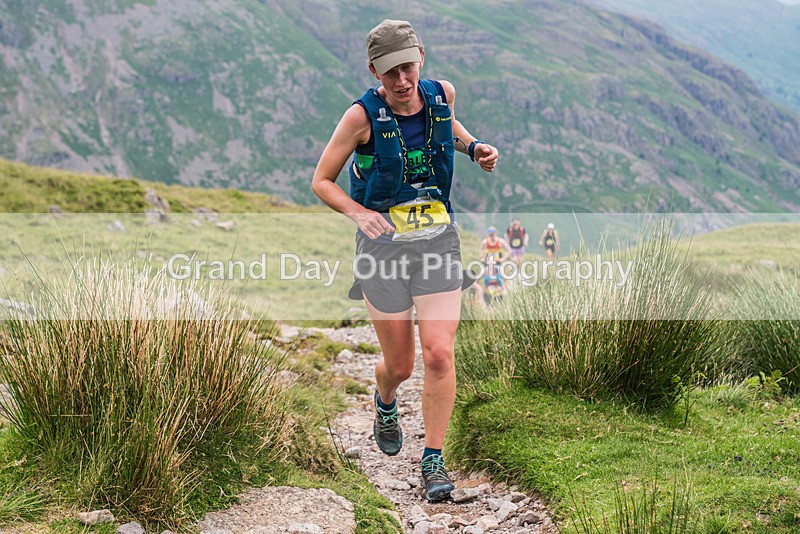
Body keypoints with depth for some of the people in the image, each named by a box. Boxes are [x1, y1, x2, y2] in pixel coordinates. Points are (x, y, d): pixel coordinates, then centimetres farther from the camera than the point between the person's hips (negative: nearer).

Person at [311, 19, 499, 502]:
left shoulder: (441, 93, -2)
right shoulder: (363, 116, -13)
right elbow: (322, 181, -4)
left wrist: (473, 146, 4)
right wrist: (359, 213, -22)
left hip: (439, 240, 2)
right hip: (384, 243, -2)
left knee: (439, 353, -12)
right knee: (400, 365, 7)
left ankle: (434, 462, 1)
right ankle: (385, 405, 45)